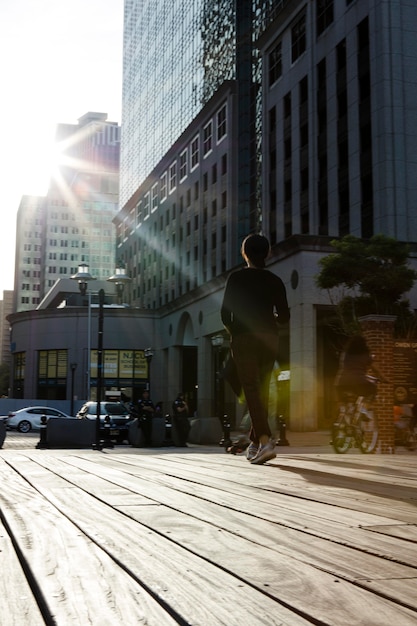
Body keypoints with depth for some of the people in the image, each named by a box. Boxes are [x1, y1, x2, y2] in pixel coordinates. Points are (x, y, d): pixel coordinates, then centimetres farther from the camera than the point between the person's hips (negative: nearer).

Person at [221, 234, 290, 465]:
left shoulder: (236, 278, -1)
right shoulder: (275, 281, 7)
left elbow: (225, 312, -4)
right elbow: (284, 316, 6)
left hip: (243, 340, -4)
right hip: (268, 341, 4)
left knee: (251, 390, -10)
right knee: (262, 391, 12)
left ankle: (265, 440, -26)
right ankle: (255, 443, 19)